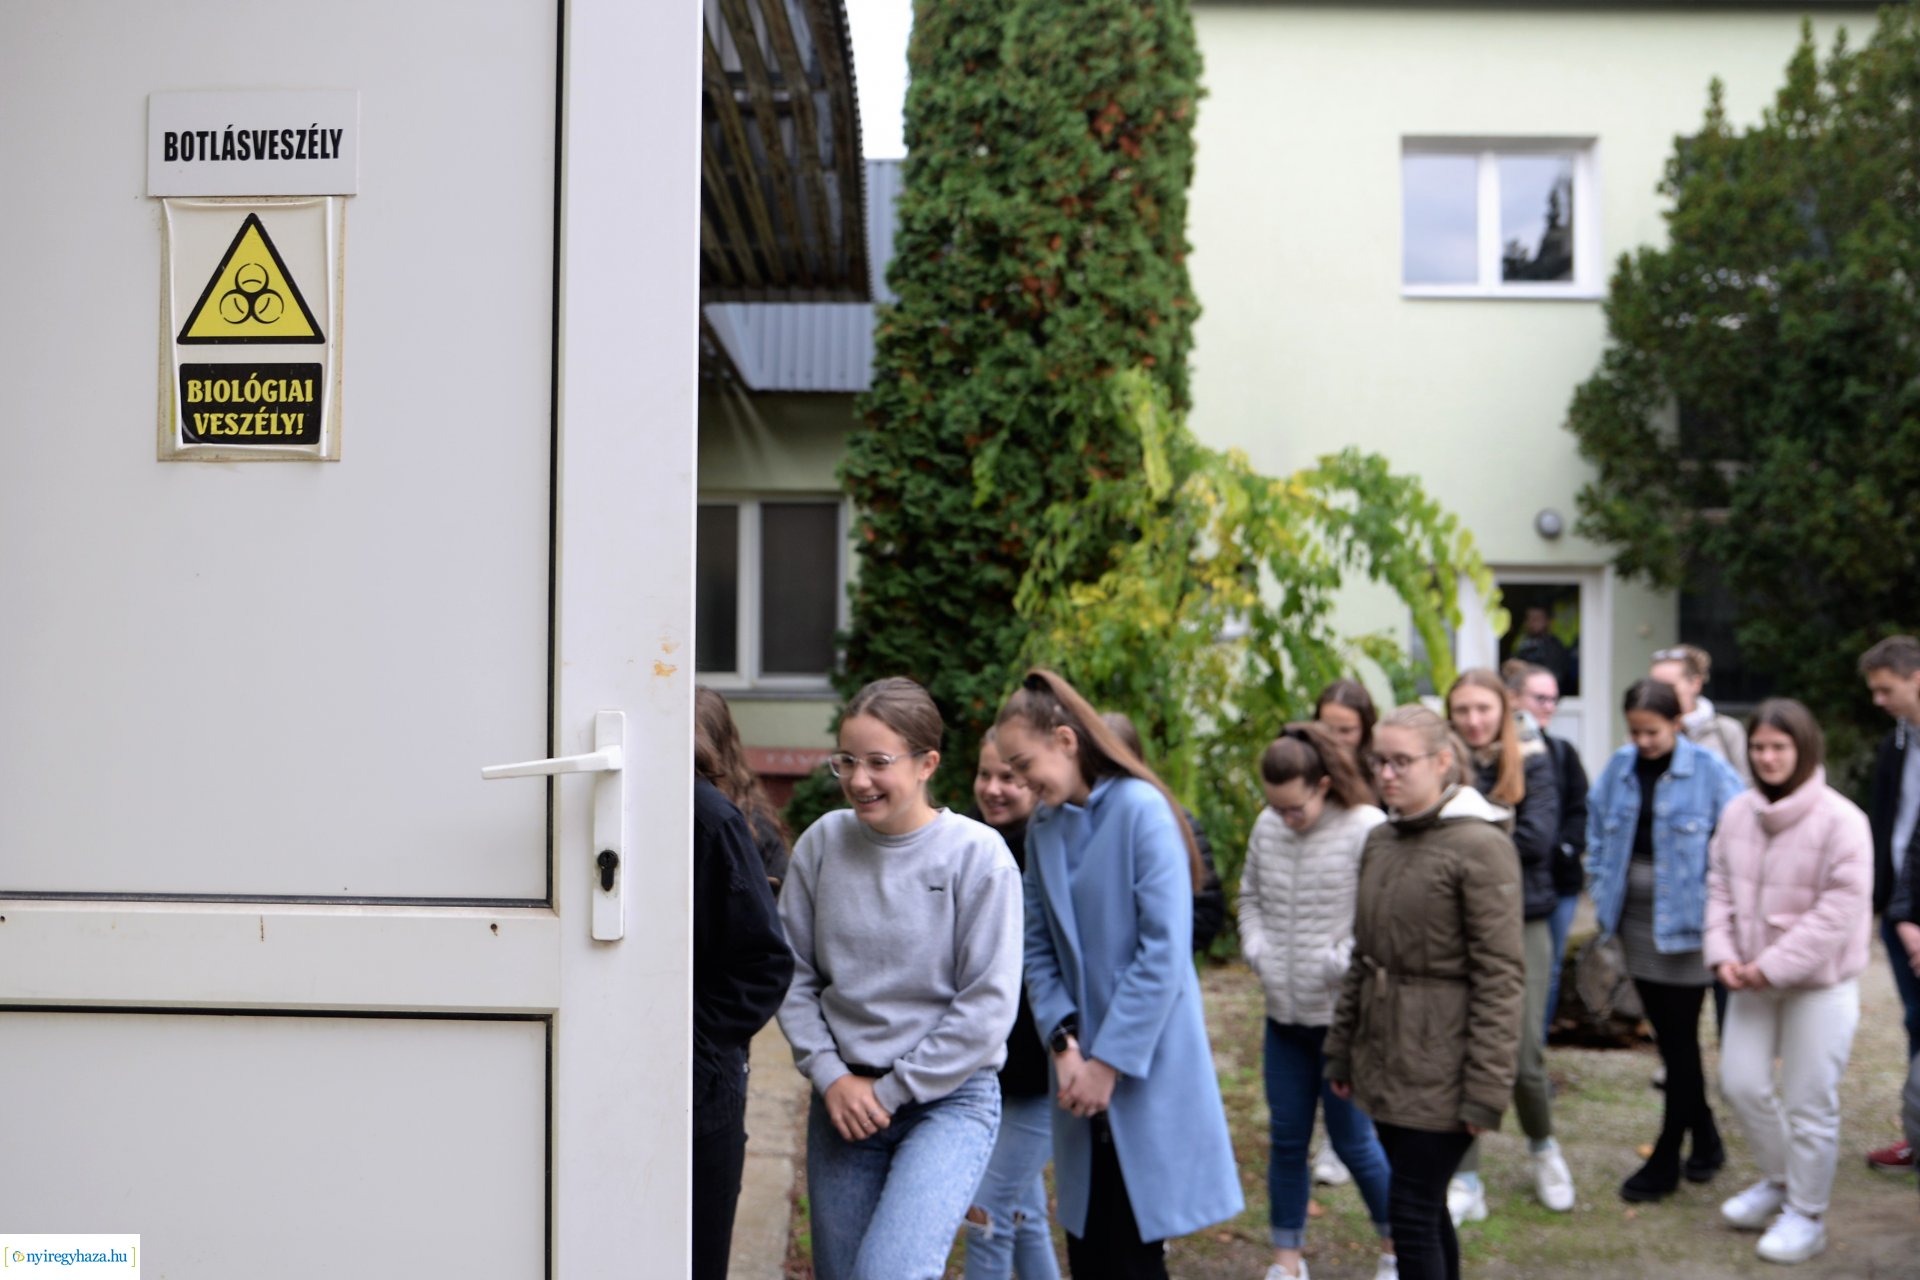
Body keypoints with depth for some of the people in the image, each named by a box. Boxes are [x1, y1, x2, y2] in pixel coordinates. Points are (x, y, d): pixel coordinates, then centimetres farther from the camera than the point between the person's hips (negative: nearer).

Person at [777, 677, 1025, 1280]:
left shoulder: (977, 854, -10)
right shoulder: (822, 843, -1)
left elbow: (988, 1004, -11)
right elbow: (793, 975, 6)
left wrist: (890, 1090, -9)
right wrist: (830, 1074, -6)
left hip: (949, 1099, -4)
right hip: (842, 1099, 4)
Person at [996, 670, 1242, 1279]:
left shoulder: (1140, 809, -14)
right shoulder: (1043, 825, 6)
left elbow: (1165, 952, -17)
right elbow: (1037, 948, 8)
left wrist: (1109, 1062, -15)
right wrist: (1064, 1043, -7)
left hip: (1145, 1067, -6)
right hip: (1083, 1067, 6)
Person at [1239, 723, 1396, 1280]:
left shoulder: (1366, 829, -16)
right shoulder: (1267, 827, 2)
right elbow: (1250, 895, 16)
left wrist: (1342, 965, -17)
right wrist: (1257, 951, 2)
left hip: (1342, 1015, -5)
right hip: (1284, 1012, 5)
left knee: (1352, 1139, 5)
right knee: (1286, 1138, 13)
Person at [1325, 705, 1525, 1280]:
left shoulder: (1479, 845, -13)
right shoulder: (1379, 840, 9)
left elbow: (1500, 975, -15)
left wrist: (1486, 1089, -17)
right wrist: (1341, 1052, 14)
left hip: (1440, 1067, -7)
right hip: (1384, 1059, 7)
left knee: (1412, 1211, -5)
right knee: (1427, 1208, 15)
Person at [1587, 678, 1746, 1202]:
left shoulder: (1708, 771, -10)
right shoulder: (1619, 768, 6)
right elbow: (1597, 829, 17)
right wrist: (1602, 888, 9)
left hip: (1686, 918, -5)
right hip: (1636, 918, 6)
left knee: (1679, 1038, 0)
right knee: (1668, 1034, 14)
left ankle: (1665, 1160, 8)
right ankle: (1704, 1138, 31)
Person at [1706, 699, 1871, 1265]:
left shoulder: (1840, 820, -15)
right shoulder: (1737, 813, 2)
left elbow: (1839, 910, -18)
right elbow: (1720, 887, 8)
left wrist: (1775, 965, -18)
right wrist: (1723, 953, -6)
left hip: (1820, 984, -5)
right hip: (1753, 980, 6)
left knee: (1810, 1103, 3)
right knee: (1740, 1084, 10)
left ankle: (1805, 1215, 19)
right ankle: (1779, 1181, 34)